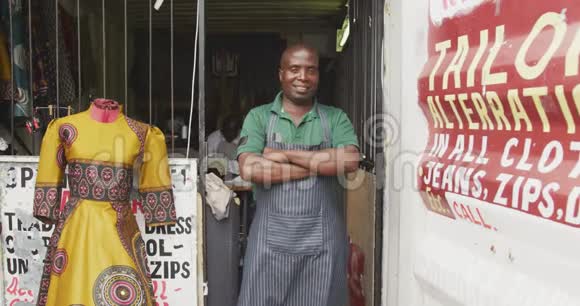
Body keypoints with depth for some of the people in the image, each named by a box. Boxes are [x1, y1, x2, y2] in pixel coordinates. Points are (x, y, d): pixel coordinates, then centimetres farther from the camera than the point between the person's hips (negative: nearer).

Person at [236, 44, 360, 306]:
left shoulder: (336, 118, 6)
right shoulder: (258, 117, 3)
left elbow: (349, 161, -12)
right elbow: (249, 168, -12)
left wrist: (285, 155, -11)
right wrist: (319, 165, -12)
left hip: (322, 239, 1)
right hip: (271, 238, 0)